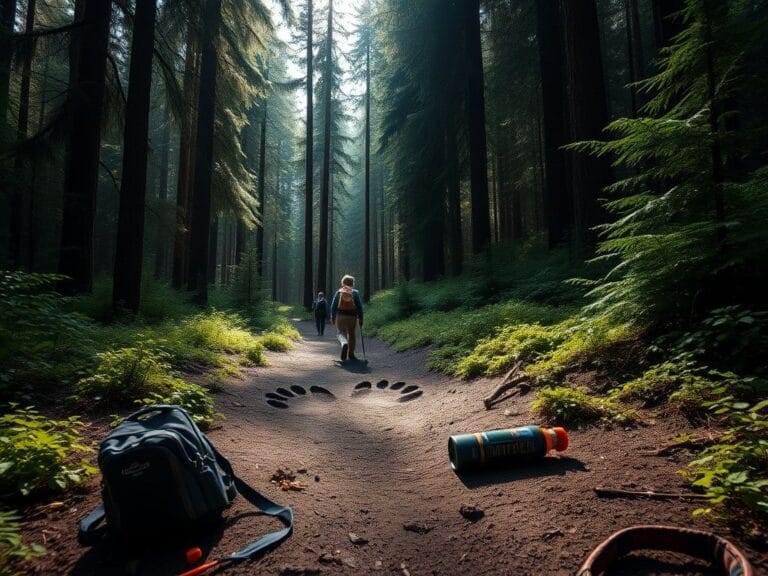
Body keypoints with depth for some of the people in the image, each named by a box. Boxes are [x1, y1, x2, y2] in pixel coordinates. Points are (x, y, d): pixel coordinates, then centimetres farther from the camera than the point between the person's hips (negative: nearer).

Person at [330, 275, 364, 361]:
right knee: (352, 335, 14)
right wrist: (360, 319, 2)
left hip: (340, 316, 0)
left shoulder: (338, 292, 4)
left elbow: (333, 306, 3)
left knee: (341, 333, 7)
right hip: (352, 316, 0)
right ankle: (351, 354, 19)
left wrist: (333, 317, 10)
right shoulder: (355, 292, 1)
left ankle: (344, 343, -27)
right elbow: (359, 306, -3)